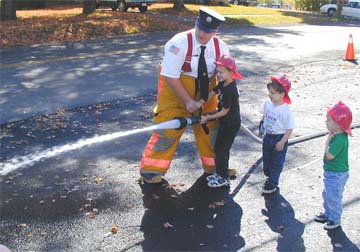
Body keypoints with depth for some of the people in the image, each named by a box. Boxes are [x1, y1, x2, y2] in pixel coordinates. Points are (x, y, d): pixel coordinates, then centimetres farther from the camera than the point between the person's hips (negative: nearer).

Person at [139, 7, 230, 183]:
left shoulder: (220, 48, -9)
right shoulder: (179, 43, -25)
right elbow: (170, 77, -25)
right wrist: (187, 101, -25)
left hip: (205, 93, 5)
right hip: (175, 90, -5)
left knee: (211, 126, 11)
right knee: (168, 128, -8)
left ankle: (213, 165, 33)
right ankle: (151, 169, 10)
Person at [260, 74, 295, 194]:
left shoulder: (286, 110, -24)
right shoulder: (267, 104, -6)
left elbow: (290, 128, -20)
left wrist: (282, 142, -19)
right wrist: (262, 126, 9)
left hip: (279, 139, -6)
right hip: (267, 136, 6)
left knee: (277, 162, 9)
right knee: (266, 159, 21)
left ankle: (273, 184, 24)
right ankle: (269, 177, 42)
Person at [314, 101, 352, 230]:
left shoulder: (340, 140, -30)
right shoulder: (337, 135, 1)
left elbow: (329, 155, -28)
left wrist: (328, 139, -22)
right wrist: (330, 138, 1)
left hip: (337, 175, -10)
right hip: (330, 172, 10)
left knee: (333, 197, 6)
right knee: (327, 195, 24)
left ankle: (335, 219, 23)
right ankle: (328, 214, 41)